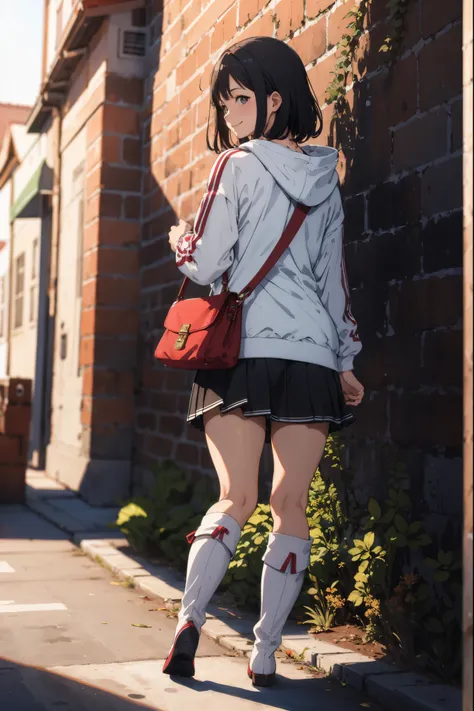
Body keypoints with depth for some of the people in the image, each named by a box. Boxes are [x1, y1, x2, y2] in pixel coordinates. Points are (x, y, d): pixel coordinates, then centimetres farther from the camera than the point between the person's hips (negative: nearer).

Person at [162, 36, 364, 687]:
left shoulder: (240, 165, -2)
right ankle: (265, 653, 6)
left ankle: (190, 617, -14)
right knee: (292, 505, 4)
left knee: (235, 499, 2)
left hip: (243, 353, -3)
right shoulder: (326, 177, 14)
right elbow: (334, 274, 15)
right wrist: (346, 360, 18)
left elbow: (205, 264, -5)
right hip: (312, 355, 4)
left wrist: (180, 240, 17)